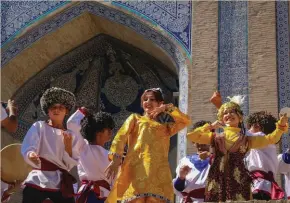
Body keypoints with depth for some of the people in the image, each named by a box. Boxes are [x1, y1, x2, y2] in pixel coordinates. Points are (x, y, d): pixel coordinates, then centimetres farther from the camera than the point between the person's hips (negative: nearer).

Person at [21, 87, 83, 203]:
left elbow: (72, 166, 5)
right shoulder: (38, 127, 5)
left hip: (62, 185, 3)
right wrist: (31, 156, -31)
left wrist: (68, 145, -10)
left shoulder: (72, 136, 11)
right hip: (38, 181, -2)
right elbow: (26, 150, -8)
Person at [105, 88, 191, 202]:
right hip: (136, 170, -2)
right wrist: (115, 159, -7)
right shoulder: (135, 118, 25)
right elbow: (120, 137, 10)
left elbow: (186, 121, 15)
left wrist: (167, 108, 11)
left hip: (158, 173, 2)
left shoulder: (166, 127, 30)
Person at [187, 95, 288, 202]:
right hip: (217, 180, 1)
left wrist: (281, 125, -2)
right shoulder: (215, 137, 13)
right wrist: (210, 127, 10)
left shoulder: (246, 140, 13)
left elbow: (271, 139, 11)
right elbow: (190, 136, 11)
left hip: (238, 180, 0)